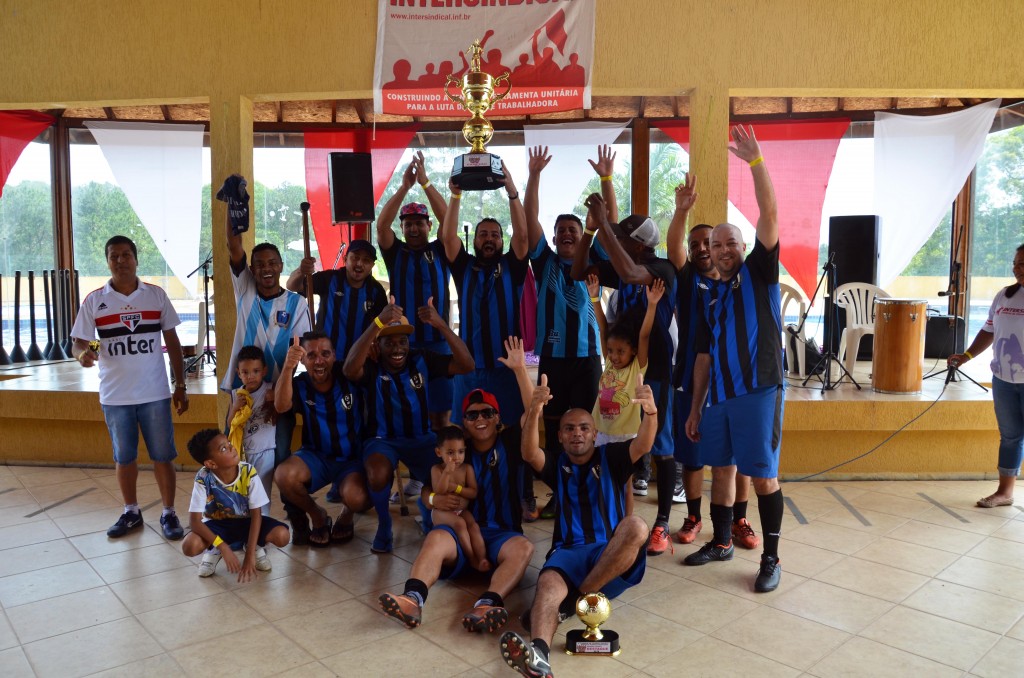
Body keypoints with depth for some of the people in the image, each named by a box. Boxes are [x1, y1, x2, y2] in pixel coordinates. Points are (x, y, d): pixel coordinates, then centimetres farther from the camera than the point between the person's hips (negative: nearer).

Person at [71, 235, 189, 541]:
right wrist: (82, 354, -26)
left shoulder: (156, 295, 1)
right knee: (124, 457, 13)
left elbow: (172, 342, 5)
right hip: (115, 396, 1)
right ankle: (131, 513, 29)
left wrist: (180, 386, 3)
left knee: (162, 456, 4)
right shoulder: (94, 301, 0)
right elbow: (78, 343, 0)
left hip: (154, 393, -1)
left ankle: (168, 513, 18)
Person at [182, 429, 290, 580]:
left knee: (282, 535, -27)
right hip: (217, 524, 0)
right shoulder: (204, 479, -26)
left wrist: (250, 555, -26)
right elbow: (194, 520, -25)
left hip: (246, 522, 0)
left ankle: (256, 547, 9)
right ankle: (214, 551, 6)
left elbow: (256, 514, -20)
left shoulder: (248, 472, -25)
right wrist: (223, 547, -34)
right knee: (189, 546, -31)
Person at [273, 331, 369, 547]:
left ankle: (346, 515, 10)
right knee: (284, 476, -29)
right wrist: (288, 366, -44)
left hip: (353, 458, -2)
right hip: (317, 456, 2)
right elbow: (281, 406, -29)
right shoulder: (299, 385, -8)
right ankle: (317, 516, 3)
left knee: (356, 498, -33)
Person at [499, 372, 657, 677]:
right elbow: (529, 454, -7)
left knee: (636, 526, -32)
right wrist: (534, 412, -29)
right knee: (549, 582, -33)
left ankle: (578, 597, -25)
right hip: (570, 552, 1)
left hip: (612, 558, 0)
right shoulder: (556, 465, 16)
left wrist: (651, 411, -32)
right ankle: (538, 653, -62)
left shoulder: (610, 457, 13)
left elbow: (643, 445, -8)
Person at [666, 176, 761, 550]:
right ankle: (693, 517, 24)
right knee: (692, 456, 8)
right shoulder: (686, 280, 1)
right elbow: (673, 246, -18)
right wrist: (681, 209, -36)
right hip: (691, 381, 0)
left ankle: (739, 520, 20)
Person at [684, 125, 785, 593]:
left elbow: (769, 215, -13)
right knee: (721, 469, 13)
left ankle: (771, 559, 10)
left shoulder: (759, 272, 2)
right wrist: (695, 408, 13)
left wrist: (755, 160, -19)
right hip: (719, 396, 5)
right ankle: (721, 542, 30)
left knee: (763, 475, -2)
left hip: (759, 391, -5)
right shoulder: (708, 292, 14)